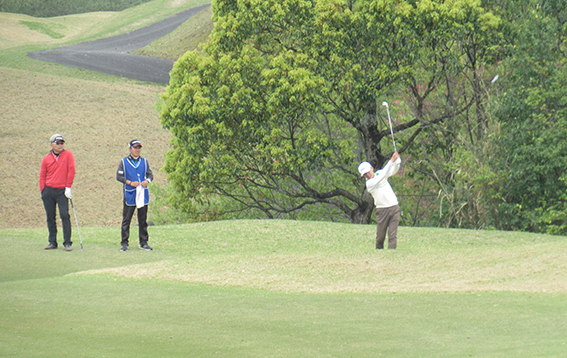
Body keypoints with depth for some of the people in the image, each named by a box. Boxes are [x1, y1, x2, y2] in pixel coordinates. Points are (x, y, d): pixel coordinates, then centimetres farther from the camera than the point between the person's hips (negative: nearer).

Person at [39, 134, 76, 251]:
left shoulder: (68, 155, 3)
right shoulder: (46, 159, 8)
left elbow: (71, 171, -2)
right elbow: (42, 175, 9)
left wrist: (68, 187, -7)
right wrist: (43, 191, 0)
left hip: (62, 191, -3)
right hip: (48, 191, 3)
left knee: (65, 215, -11)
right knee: (50, 217, 5)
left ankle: (67, 243, -8)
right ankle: (52, 242, 13)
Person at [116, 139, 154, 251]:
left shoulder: (144, 161, 13)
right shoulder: (124, 162, 4)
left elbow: (150, 174, 13)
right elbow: (119, 176, -1)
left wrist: (147, 181, -10)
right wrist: (130, 182, -15)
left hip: (143, 194, 3)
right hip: (129, 194, -3)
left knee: (143, 219, 5)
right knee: (126, 219, -2)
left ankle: (144, 242, 12)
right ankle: (124, 243, 3)